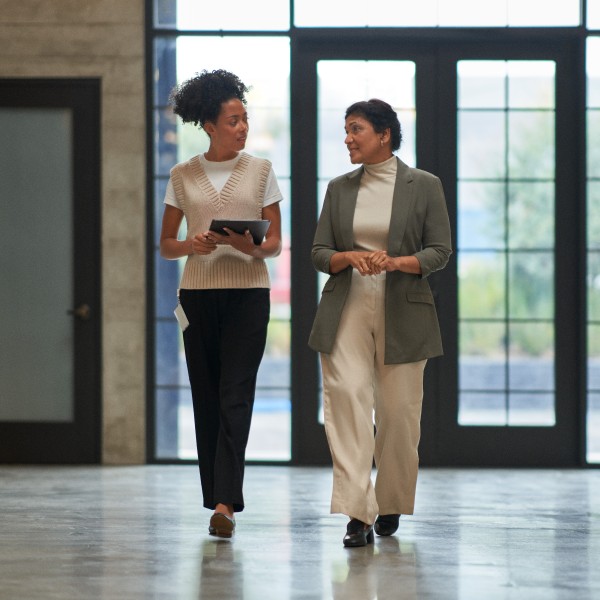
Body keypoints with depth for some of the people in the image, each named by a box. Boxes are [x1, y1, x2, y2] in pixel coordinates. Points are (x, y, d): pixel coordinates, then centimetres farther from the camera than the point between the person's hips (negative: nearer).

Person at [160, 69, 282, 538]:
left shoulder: (260, 170, 6)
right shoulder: (183, 177, 7)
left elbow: (275, 244, 6)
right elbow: (166, 245, 10)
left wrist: (254, 247, -17)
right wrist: (191, 245, -12)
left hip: (248, 292, -2)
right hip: (198, 292, 2)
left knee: (236, 395, -11)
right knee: (206, 398, 4)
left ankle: (226, 503, -18)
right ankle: (217, 498, 13)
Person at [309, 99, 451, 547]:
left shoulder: (424, 186, 2)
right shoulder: (339, 189, 11)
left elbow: (440, 252, 0)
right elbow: (319, 254, 10)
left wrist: (395, 261, -17)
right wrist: (349, 257, -12)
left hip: (403, 313, -2)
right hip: (348, 311, 2)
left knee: (399, 411, 4)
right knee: (346, 397, -14)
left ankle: (391, 507, 23)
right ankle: (358, 515, -17)